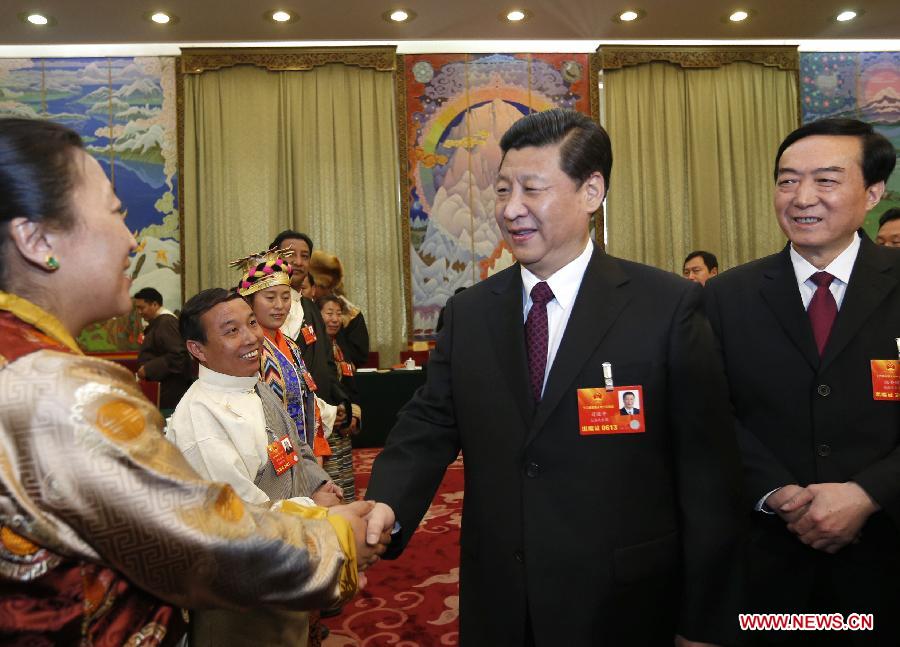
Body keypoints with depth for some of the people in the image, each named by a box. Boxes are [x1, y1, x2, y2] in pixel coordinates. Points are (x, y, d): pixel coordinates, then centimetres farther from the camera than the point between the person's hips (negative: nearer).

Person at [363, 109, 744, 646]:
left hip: (622, 604, -3)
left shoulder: (669, 307, -11)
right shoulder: (469, 313, 2)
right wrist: (387, 505, -20)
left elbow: (708, 473, -9)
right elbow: (430, 425, 0)